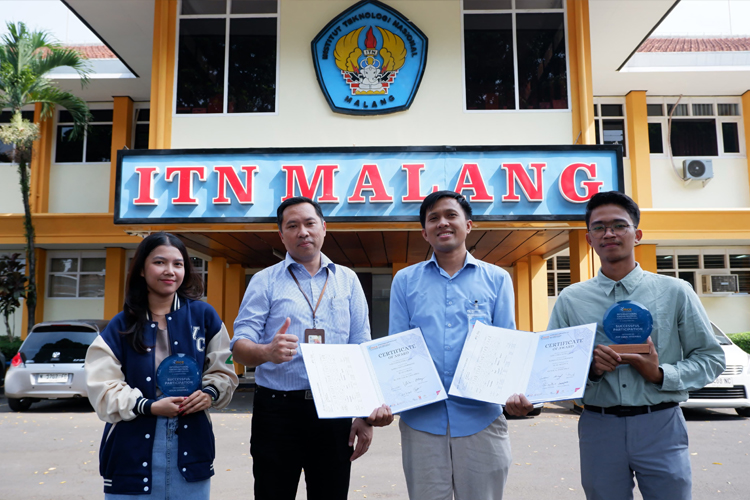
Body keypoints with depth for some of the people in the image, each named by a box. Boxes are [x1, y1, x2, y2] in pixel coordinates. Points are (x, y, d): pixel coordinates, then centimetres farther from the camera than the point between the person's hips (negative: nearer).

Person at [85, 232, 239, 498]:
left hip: (190, 448, 1)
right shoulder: (121, 326, 1)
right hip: (134, 451, 0)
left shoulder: (204, 315, 3)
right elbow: (104, 388, -3)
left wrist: (210, 393, -12)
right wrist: (148, 406, -15)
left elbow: (222, 372, 8)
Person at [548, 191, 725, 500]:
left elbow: (710, 358, 4)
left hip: (661, 426, 0)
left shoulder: (675, 292, 3)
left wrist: (661, 374, -12)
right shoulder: (570, 300, 4)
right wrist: (590, 368, -14)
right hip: (598, 426, 1)